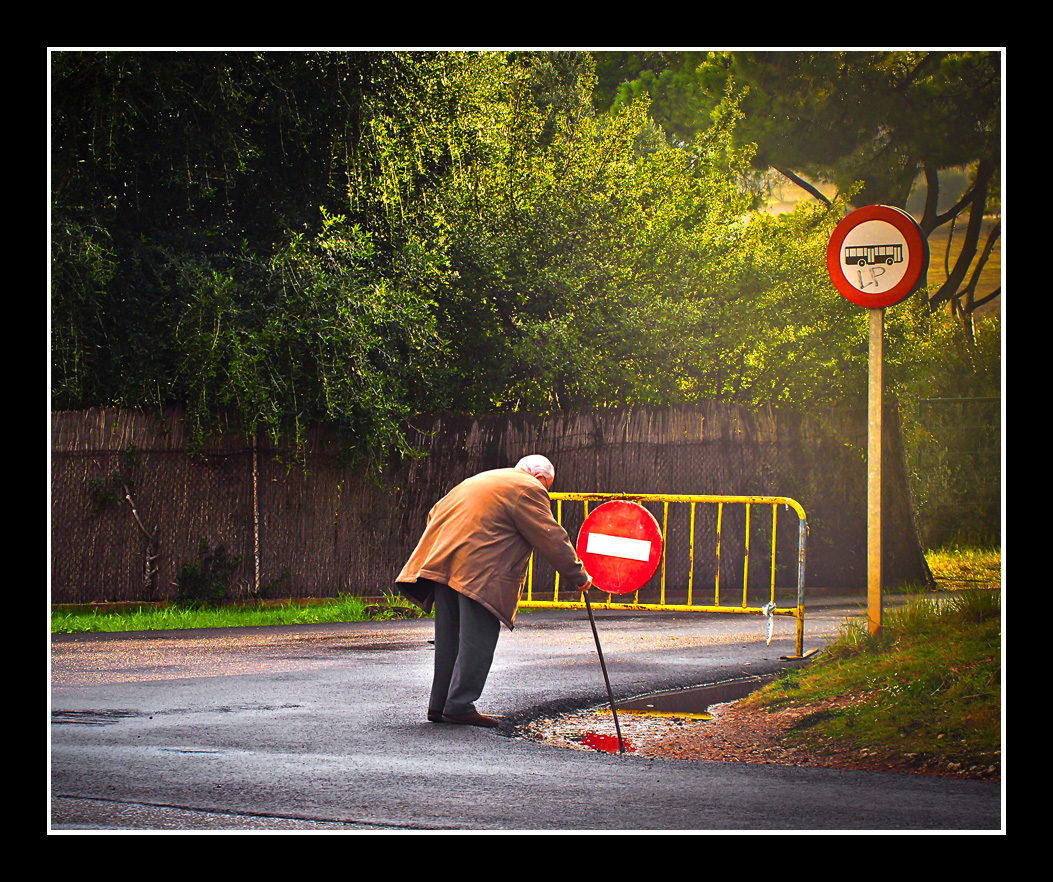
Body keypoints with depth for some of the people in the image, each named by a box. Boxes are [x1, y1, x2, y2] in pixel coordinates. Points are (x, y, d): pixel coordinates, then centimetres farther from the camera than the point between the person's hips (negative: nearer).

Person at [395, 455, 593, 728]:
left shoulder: (480, 480, 28)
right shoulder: (528, 490, 1)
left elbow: (436, 513, 29)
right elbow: (551, 538, -2)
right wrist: (579, 576, 5)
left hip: (442, 562, 9)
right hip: (479, 570, -9)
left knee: (449, 637, 13)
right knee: (477, 639, -5)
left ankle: (439, 703, 16)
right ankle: (459, 705, -7)